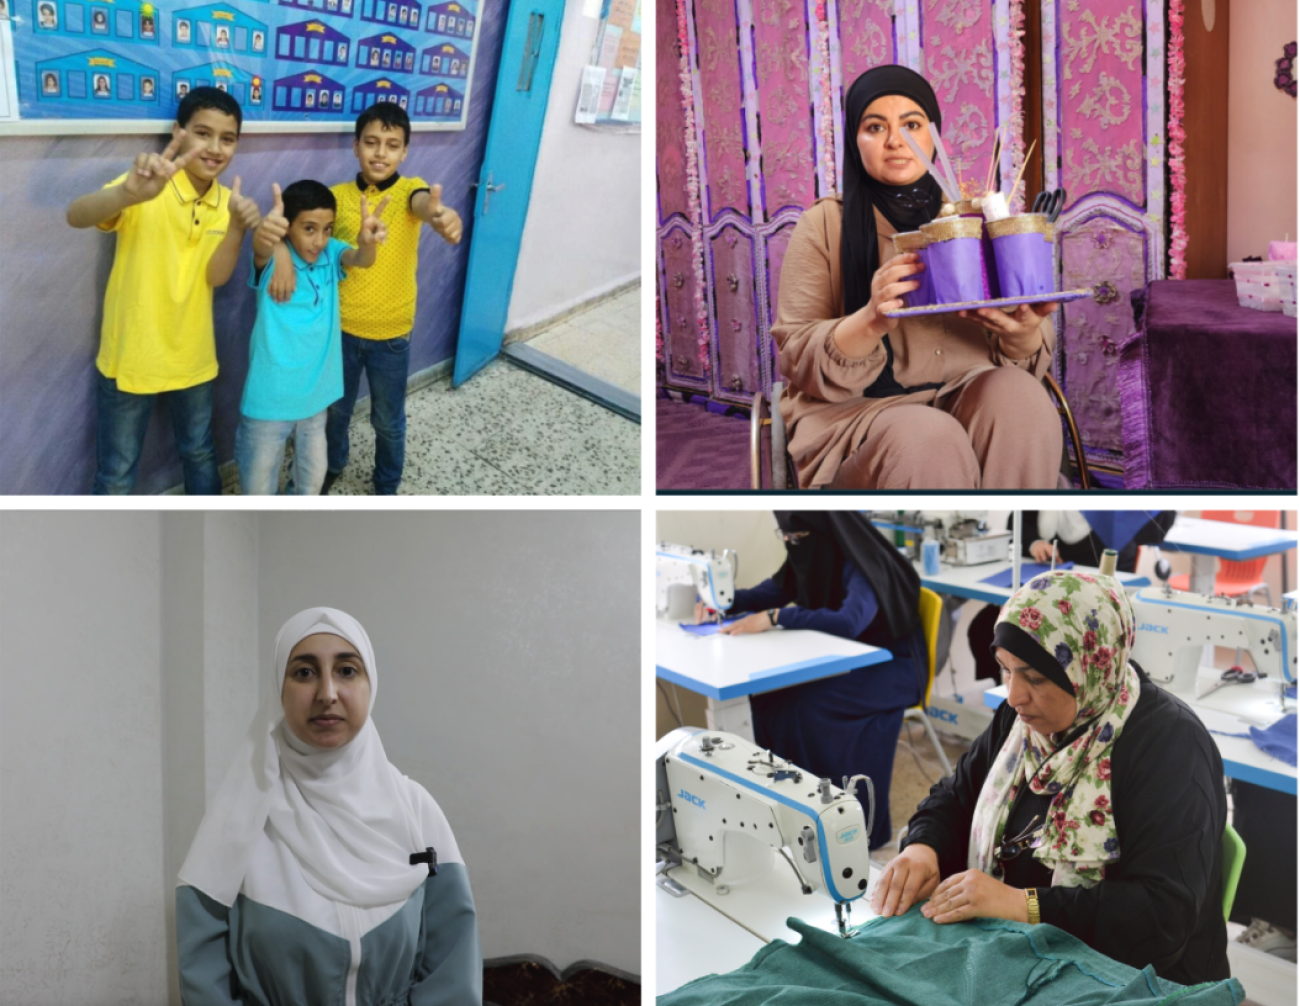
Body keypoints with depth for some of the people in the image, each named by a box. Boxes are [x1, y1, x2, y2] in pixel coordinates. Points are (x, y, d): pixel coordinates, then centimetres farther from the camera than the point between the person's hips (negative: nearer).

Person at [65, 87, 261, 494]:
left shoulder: (226, 199, -2)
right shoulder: (148, 185, -18)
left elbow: (216, 277, -10)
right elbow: (76, 216, -35)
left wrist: (238, 225, -29)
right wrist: (129, 193, -56)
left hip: (192, 357, 5)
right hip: (131, 357, -4)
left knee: (200, 452, 23)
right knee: (117, 472, 8)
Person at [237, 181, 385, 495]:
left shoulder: (330, 254, -4)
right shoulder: (272, 260, -15)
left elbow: (361, 259, -25)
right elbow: (261, 252, -39)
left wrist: (367, 241, -52)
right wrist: (263, 236, -66)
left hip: (315, 394, 4)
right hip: (269, 398, -4)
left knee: (313, 477, 22)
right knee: (259, 484, 9)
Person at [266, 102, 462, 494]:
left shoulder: (409, 189, -11)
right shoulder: (338, 195, -4)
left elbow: (425, 202, -35)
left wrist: (440, 213, -60)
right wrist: (282, 252, -36)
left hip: (391, 332, -2)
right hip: (341, 326, 2)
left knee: (388, 420, 14)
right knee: (335, 407, 21)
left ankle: (387, 486, 37)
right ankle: (333, 465, 48)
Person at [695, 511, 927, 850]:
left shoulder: (863, 564, -25)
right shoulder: (813, 552, -1)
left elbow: (849, 621, -41)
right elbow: (777, 589, 14)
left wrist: (775, 617, -41)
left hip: (893, 667, -8)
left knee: (805, 705, -28)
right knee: (768, 694, -13)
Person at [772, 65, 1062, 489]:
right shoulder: (825, 224, 4)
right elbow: (797, 360, -5)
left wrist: (1024, 333, -16)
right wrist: (872, 321, -25)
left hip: (973, 402, 4)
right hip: (859, 411, -3)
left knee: (1018, 392, -28)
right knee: (930, 440, -35)